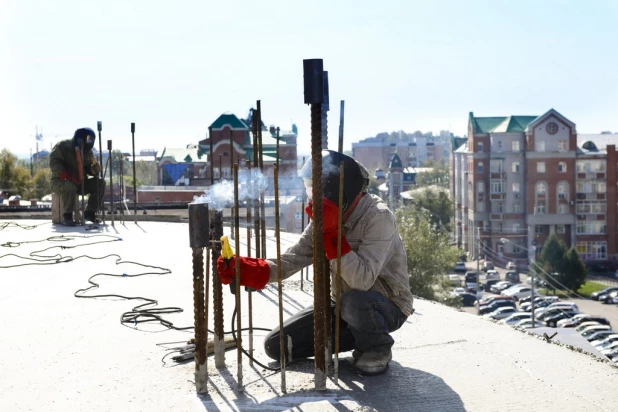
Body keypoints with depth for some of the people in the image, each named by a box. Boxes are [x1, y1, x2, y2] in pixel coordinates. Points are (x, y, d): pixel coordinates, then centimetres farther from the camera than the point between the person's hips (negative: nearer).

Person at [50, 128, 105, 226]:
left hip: (79, 183, 7)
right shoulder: (62, 146, -10)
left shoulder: (88, 152, 8)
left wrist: (95, 168, -17)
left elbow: (89, 168, 10)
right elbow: (54, 164, -20)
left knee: (100, 183, -10)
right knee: (69, 186, -41)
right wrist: (69, 177, -30)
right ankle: (67, 216, -27)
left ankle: (89, 213, -4)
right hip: (60, 181, -6)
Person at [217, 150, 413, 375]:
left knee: (353, 301, -41)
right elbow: (290, 260, -8)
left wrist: (331, 232, -36)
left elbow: (361, 281, -34)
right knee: (277, 345, -2)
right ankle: (363, 336, 9)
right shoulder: (326, 219, -1)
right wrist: (246, 270, -24)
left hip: (387, 306, -7)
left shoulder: (378, 218, -23)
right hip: (345, 307, 7)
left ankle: (377, 350, -7)